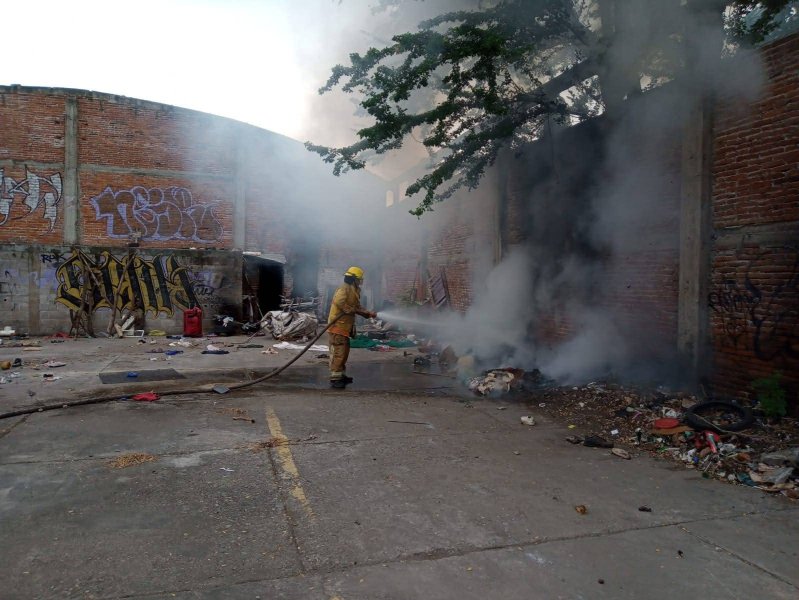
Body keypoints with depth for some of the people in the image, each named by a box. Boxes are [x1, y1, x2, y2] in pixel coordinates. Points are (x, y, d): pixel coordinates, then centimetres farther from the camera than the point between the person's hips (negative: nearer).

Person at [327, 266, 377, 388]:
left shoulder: (353, 291, 20)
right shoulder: (344, 288, -13)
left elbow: (357, 307, 24)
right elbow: (339, 302, -30)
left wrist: (369, 313, 12)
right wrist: (351, 310, -21)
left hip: (344, 326, 10)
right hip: (337, 325, -10)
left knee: (344, 351, 17)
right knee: (338, 352, -10)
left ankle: (341, 375, 27)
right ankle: (335, 378, -9)